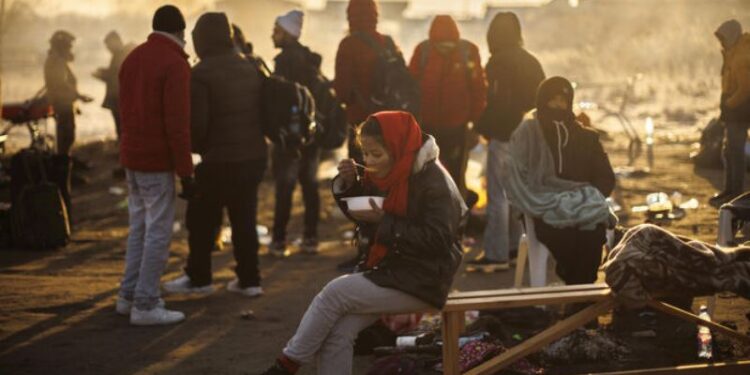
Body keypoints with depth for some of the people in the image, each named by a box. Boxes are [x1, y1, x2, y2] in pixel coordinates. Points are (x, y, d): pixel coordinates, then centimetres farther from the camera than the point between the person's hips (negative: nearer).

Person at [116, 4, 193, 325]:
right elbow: (177, 122, -20)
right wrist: (185, 171, -16)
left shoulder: (133, 58, 10)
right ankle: (145, 305, -2)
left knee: (139, 227, 17)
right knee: (159, 232, -3)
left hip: (131, 155, 8)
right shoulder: (174, 63, -15)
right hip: (157, 161, -8)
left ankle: (129, 296, 20)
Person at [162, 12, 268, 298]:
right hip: (254, 156, 7)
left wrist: (197, 147, 5)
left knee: (201, 220, 9)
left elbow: (196, 125, -15)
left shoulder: (201, 74, -14)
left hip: (219, 161, -6)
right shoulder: (249, 68, 8)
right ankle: (249, 280, 15)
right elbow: (261, 113, 14)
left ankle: (198, 278, 18)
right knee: (244, 220, 14)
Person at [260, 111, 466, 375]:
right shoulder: (387, 174, 8)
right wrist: (348, 184, 0)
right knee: (337, 331, -13)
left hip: (421, 281, -8)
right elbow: (360, 213, 21)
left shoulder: (434, 182, -16)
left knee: (335, 292, -17)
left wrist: (383, 222, -24)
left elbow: (437, 239, -21)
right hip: (389, 269, 8)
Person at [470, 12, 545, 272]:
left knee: (498, 195, -7)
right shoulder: (530, 61, 12)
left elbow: (492, 99, -17)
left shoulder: (499, 62, -11)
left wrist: (482, 127, -8)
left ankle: (496, 255, -8)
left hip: (503, 135, -8)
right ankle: (515, 246, 22)